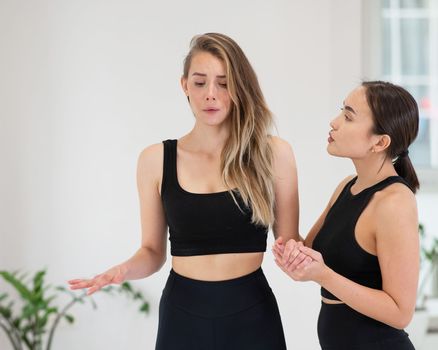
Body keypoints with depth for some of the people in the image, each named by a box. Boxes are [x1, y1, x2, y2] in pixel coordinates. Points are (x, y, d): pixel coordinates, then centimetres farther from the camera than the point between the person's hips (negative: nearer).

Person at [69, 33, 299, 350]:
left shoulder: (273, 153, -4)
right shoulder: (156, 159, -1)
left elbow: (288, 242, 2)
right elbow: (153, 251, 5)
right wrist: (125, 270, -16)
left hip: (251, 315, -1)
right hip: (182, 315, 1)